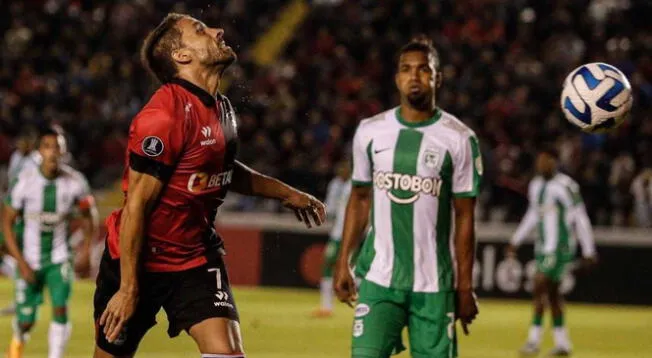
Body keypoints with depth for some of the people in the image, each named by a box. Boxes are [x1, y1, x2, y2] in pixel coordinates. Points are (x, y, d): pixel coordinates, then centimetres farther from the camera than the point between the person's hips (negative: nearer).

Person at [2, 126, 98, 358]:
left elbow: (88, 216, 8)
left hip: (59, 258, 1)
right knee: (26, 321, 4)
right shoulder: (25, 180, -15)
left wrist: (86, 250, -2)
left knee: (60, 309, -17)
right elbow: (7, 222, -8)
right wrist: (20, 262, -13)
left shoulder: (75, 182, -11)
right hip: (30, 260, -1)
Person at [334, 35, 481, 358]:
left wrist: (465, 286, -2)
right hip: (378, 277, 1)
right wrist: (343, 262, 8)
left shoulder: (459, 139, -2)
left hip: (434, 283, -1)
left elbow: (464, 216, 0)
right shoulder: (370, 132, 5)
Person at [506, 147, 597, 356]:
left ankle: (534, 340, -12)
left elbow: (581, 219, -11)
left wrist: (588, 252, -10)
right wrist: (516, 241, 24)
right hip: (543, 246, 8)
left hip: (560, 247, -8)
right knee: (552, 292, 10)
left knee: (539, 288, -15)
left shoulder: (565, 186, -14)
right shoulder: (536, 186, 10)